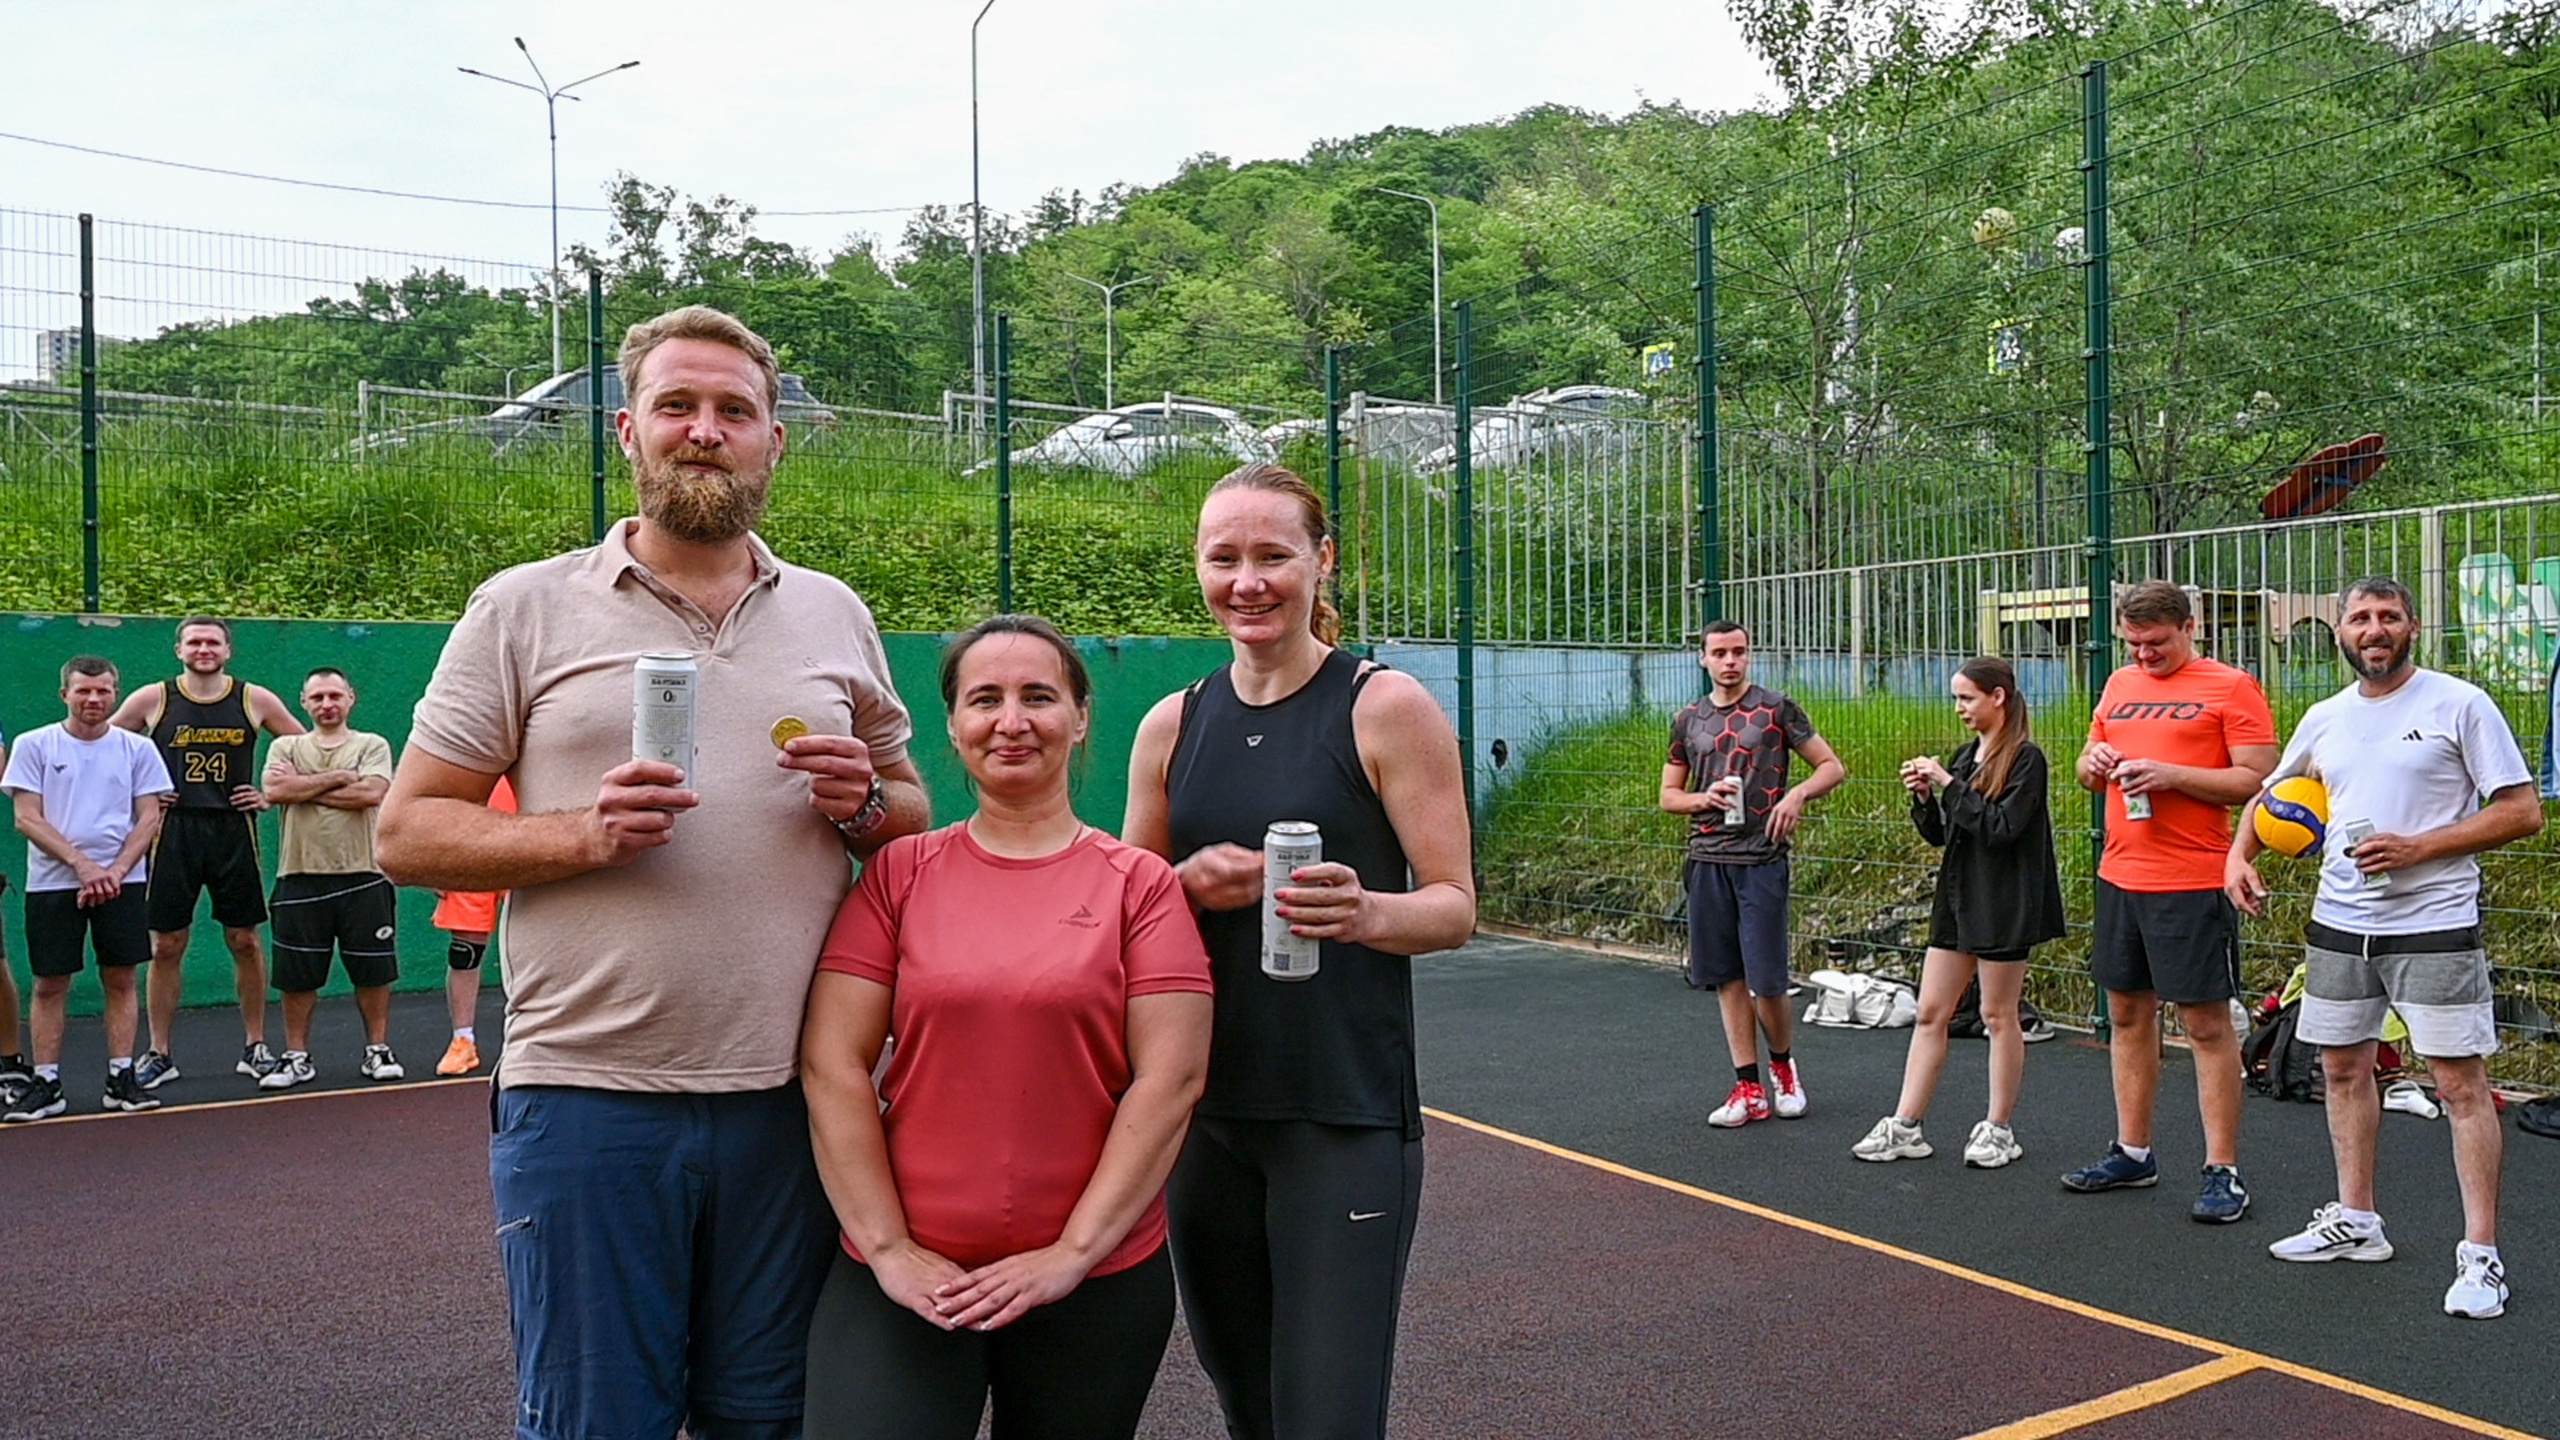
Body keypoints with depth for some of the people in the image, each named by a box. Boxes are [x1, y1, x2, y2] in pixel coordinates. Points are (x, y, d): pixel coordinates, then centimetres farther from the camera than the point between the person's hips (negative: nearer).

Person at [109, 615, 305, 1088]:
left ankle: (255, 1046, 16)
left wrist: (272, 794, 3)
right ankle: (160, 1053, 13)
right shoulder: (152, 700, 1)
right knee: (166, 946, 3)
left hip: (234, 831, 0)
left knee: (245, 941, 5)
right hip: (173, 831, 0)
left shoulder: (255, 700, 2)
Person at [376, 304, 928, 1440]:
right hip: (588, 1095, -2)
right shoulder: (525, 608, 2)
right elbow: (406, 832, 1)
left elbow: (911, 812, 17)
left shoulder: (835, 616, 10)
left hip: (794, 1093, 3)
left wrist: (866, 802, -6)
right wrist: (583, 835, -15)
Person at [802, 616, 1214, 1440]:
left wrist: (1074, 1253, -10)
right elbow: (831, 1065, -2)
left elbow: (1171, 1078, -6)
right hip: (906, 1279, 0)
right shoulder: (898, 874, 2)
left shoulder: (1141, 885, -1)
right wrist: (888, 1248, -8)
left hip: (1097, 1275, 0)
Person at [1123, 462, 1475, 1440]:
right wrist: (1188, 885, -8)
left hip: (1346, 1113, -5)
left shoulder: (1386, 708, -5)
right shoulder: (1172, 725, 7)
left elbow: (1455, 906, -6)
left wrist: (1367, 911, -27)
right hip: (1202, 1110, 5)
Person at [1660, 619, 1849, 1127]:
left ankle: (1783, 1066, 23)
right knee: (1727, 977, 5)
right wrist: (1703, 799, -5)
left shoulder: (1777, 709, 1)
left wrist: (1797, 795, -16)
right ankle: (1749, 1089, 13)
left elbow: (1833, 767, 3)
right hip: (1707, 860, 4)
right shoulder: (1688, 721, 11)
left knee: (1766, 980, -4)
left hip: (1761, 860, -4)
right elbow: (1669, 795, 17)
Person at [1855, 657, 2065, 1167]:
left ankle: (2000, 1130, 16)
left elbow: (2001, 827, -20)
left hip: (2002, 905, -8)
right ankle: (1905, 1127, 9)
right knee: (1930, 1013, 6)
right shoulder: (1967, 755, 12)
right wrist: (1923, 796, -4)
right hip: (1957, 897, 8)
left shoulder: (2025, 758, -10)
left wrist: (1949, 784, -19)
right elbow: (1939, 833, 14)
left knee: (1998, 1015, 3)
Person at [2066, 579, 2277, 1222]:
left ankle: (2223, 1172, 7)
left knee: (2206, 1023, -1)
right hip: (2119, 877, 7)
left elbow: (2259, 780, -10)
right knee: (2127, 1013, 12)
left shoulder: (2231, 687, -4)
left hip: (2193, 885, -6)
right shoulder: (2120, 685, 14)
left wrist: (2171, 773, -18)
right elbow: (2088, 765, 22)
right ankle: (2132, 1153, 23)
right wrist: (2095, 762, -1)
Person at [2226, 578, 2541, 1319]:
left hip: (2434, 926, -6)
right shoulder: (2325, 719, 9)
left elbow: (2522, 811, -10)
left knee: (2461, 1083, -4)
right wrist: (2241, 853, 6)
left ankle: (2481, 1256, 3)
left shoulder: (2459, 704, -8)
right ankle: (2354, 1222, 27)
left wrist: (2418, 848, -18)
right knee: (2343, 1069, 13)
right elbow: (2270, 794, 23)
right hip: (2338, 924, 6)